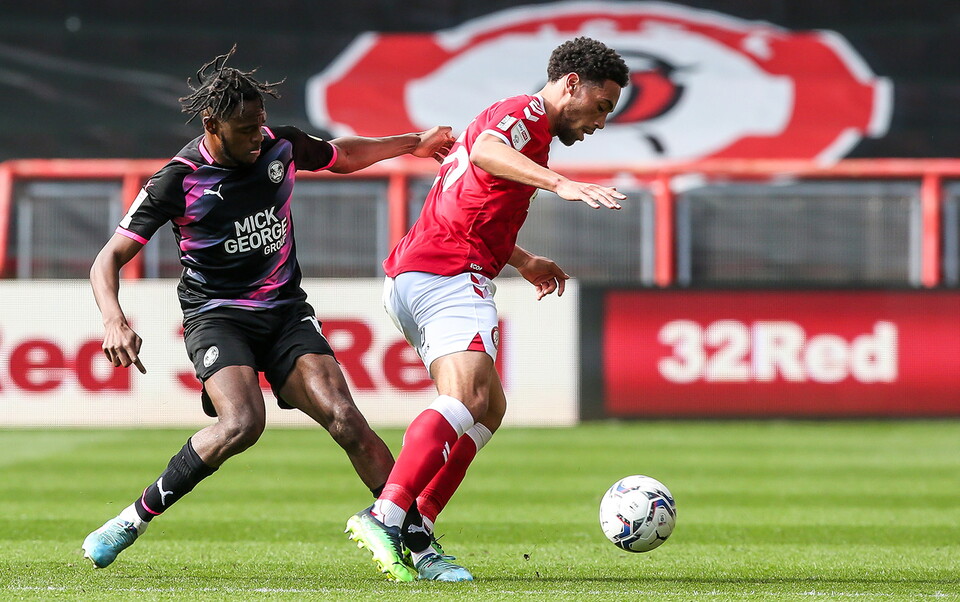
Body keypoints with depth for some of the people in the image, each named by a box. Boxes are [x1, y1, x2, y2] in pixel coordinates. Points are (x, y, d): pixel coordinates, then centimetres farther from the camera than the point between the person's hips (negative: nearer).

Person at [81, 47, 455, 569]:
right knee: (242, 424, -31)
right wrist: (114, 320, -31)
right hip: (216, 315, -4)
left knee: (344, 418, -16)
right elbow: (108, 259, -13)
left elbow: (342, 156, 24)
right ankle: (133, 520, -18)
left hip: (286, 310, 4)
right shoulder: (178, 180, -14)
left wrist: (414, 144, 28)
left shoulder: (281, 147, -1)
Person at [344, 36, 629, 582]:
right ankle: (386, 517, -37)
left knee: (489, 408, 13)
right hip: (448, 272, -11)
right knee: (468, 398, -25)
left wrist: (524, 261, 37)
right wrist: (561, 184, -37)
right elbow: (484, 152, -28)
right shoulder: (527, 113, -3)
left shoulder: (524, 121, 29)